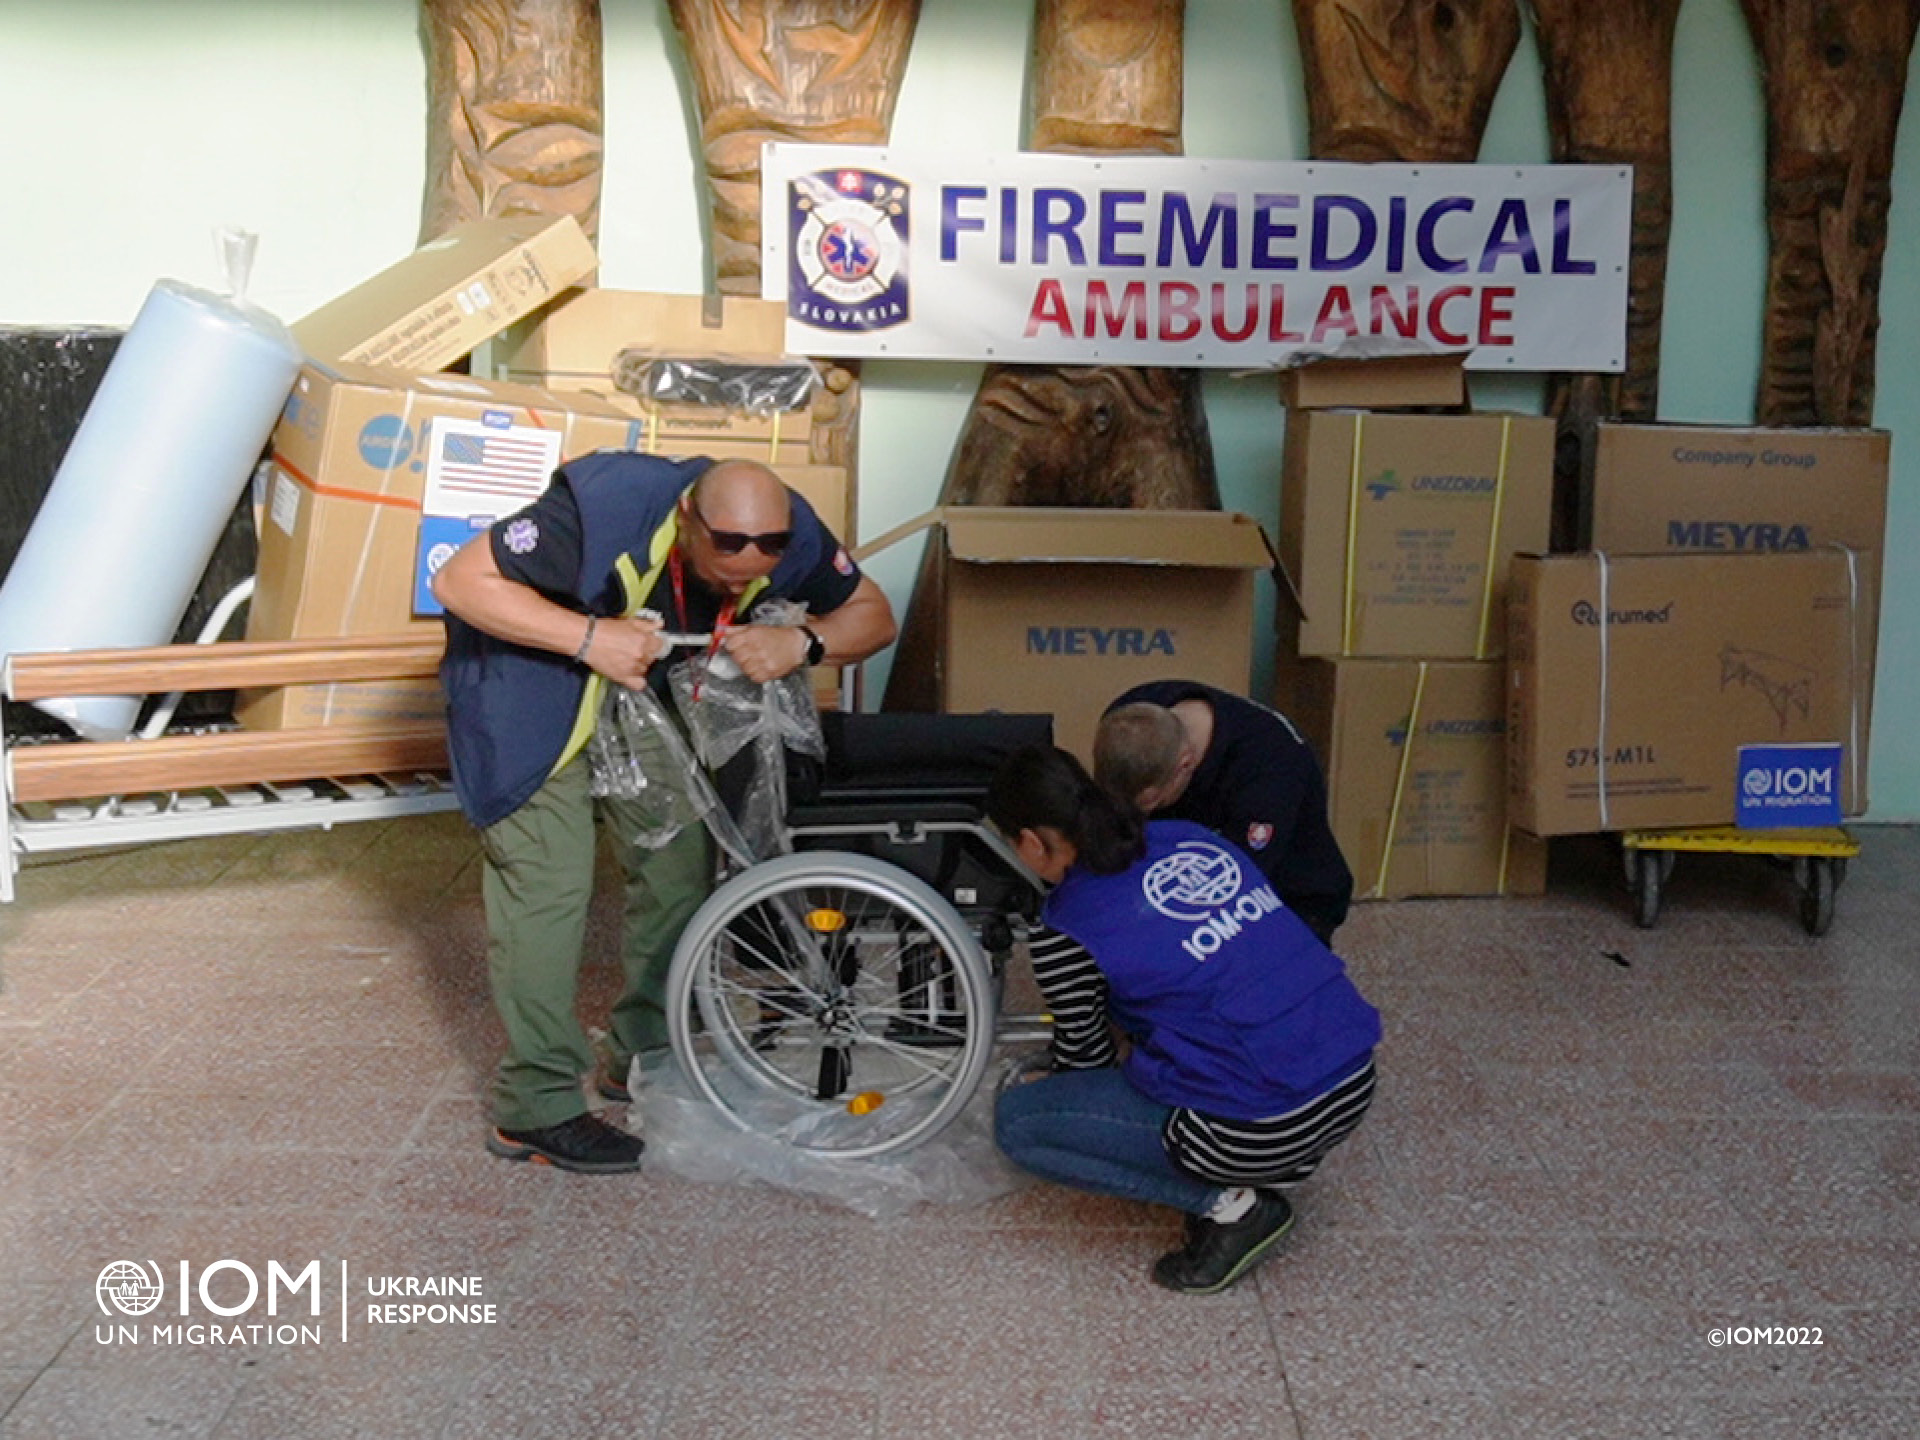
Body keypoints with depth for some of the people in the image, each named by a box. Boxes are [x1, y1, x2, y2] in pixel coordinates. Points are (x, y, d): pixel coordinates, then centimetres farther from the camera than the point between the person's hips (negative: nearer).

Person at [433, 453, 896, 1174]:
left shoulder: (791, 535, -21)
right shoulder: (607, 507, -37)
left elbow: (873, 615, -8)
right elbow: (459, 581, -32)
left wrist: (803, 642, -30)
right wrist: (589, 637, -41)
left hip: (643, 691, 6)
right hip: (531, 685, -5)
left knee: (681, 861, 0)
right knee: (548, 883, -12)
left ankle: (643, 1057, 18)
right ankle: (536, 1108, -2)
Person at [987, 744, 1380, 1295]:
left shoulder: (1067, 931, -8)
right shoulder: (1190, 836, 11)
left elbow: (1087, 1054, 8)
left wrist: (1050, 1087, 33)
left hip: (1261, 1130, -8)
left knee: (1015, 1120, 6)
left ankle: (1229, 1205, 3)